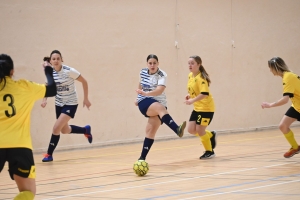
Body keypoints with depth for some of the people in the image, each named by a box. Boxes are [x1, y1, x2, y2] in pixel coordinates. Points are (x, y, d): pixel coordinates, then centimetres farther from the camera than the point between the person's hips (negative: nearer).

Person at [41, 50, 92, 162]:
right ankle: (85, 130, 45)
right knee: (64, 130, 18)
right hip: (59, 103, 6)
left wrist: (86, 98, -9)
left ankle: (49, 154, -2)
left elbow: (84, 82, -11)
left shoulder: (69, 71, -22)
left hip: (71, 103, -6)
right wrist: (44, 100, -14)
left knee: (56, 128, -17)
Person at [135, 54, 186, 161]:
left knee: (151, 130, -12)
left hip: (159, 103, 0)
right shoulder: (143, 72, 5)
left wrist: (145, 93, -39)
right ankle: (177, 129, -57)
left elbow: (159, 91, -26)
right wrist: (138, 97, 30)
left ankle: (142, 158, -4)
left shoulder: (162, 75, -9)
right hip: (144, 103, 0)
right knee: (161, 108, -34)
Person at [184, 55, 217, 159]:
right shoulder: (190, 76, 5)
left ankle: (209, 152, 16)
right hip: (197, 108, 8)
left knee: (199, 131, -4)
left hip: (206, 108, -8)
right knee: (191, 129, 3)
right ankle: (211, 135, 27)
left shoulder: (201, 78, -20)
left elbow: (204, 93, -31)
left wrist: (192, 101, -35)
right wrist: (190, 95, 5)